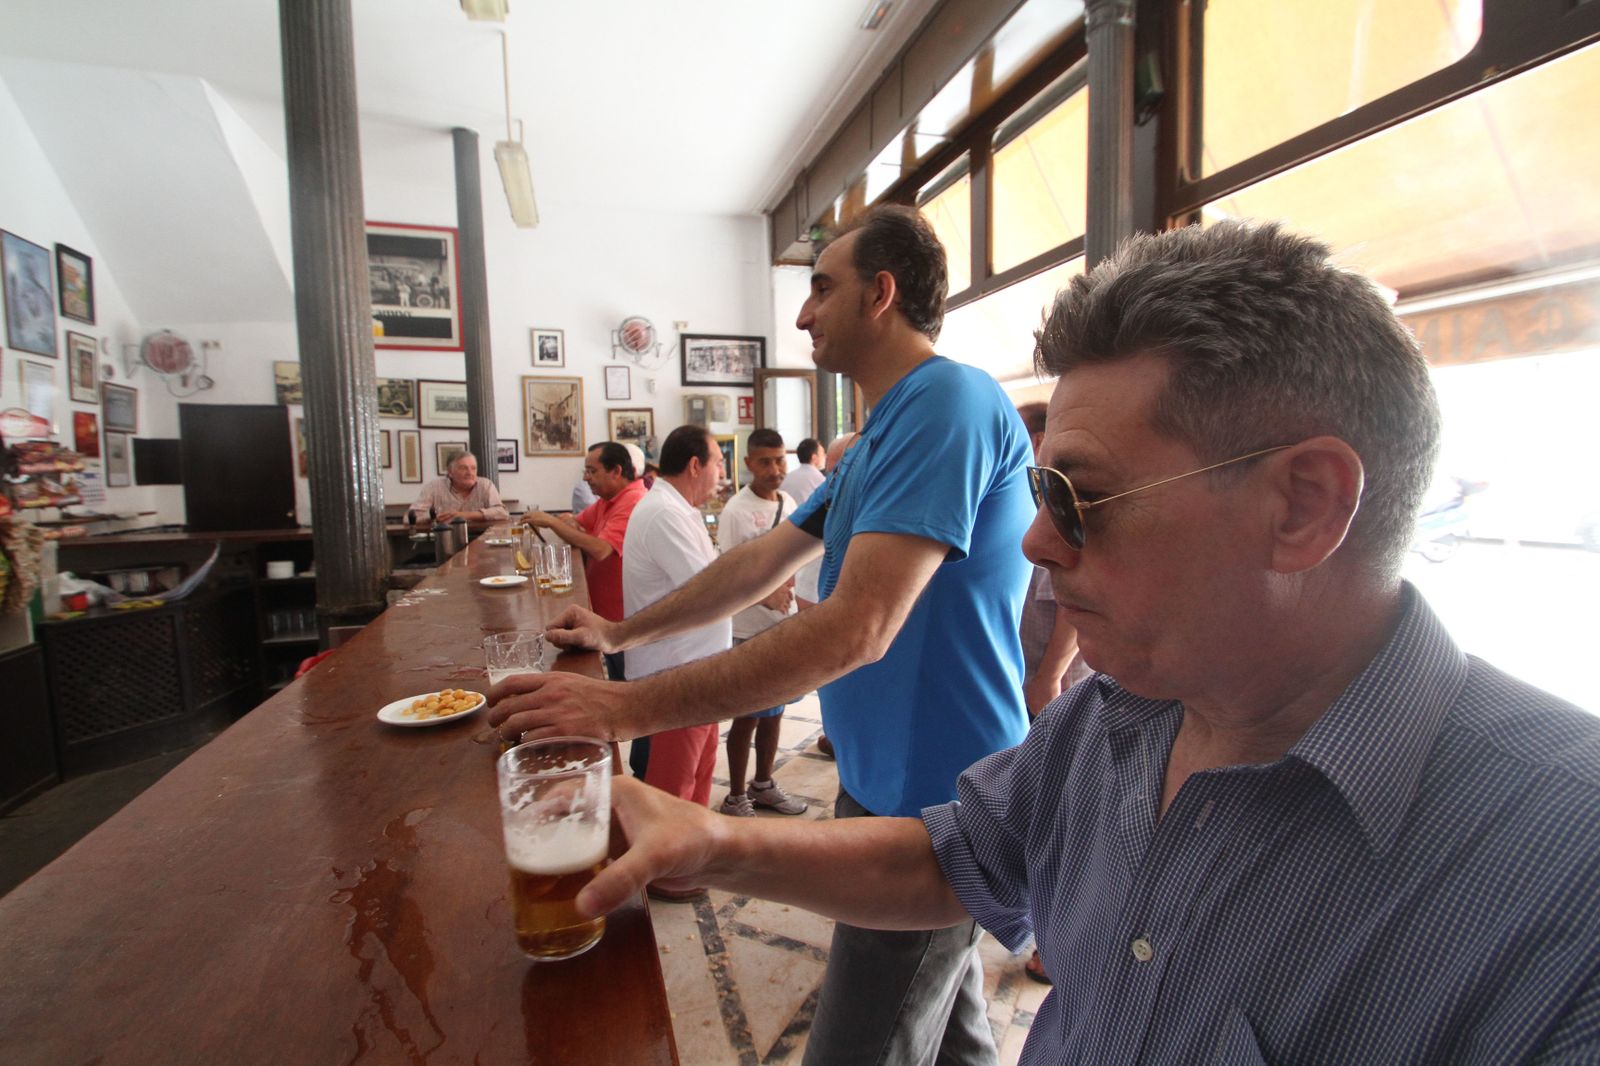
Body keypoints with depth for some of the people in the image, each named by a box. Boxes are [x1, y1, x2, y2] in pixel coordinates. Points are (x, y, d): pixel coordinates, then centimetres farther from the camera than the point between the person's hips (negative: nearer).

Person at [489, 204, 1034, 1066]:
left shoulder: (948, 401, -21)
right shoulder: (877, 438, 12)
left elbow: (857, 628, -30)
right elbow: (764, 561, 15)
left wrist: (629, 708, -27)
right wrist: (623, 632, 18)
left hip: (934, 808, -9)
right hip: (895, 784, 9)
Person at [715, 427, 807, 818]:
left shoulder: (789, 504, 7)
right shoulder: (736, 511, -14)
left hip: (784, 625, 7)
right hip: (750, 629, -7)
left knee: (774, 710, 18)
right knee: (748, 715, 4)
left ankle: (763, 785, 36)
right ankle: (736, 798, 22)